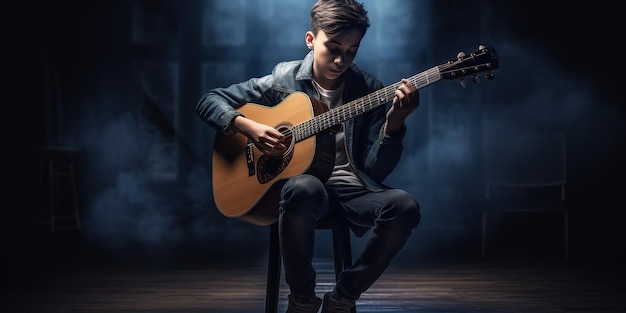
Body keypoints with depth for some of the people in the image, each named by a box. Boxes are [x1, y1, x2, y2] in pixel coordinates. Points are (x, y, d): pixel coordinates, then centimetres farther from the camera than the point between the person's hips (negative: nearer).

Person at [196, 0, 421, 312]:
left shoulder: (369, 90, 4)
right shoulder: (283, 79, 2)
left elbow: (375, 170, -2)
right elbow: (208, 101, 5)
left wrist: (393, 124, -20)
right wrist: (248, 127, -12)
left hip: (350, 186, 2)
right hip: (300, 179, -2)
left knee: (404, 206, -29)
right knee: (303, 188, -40)